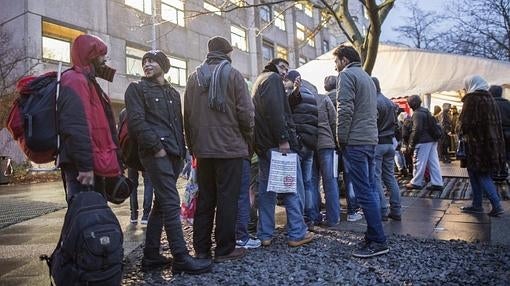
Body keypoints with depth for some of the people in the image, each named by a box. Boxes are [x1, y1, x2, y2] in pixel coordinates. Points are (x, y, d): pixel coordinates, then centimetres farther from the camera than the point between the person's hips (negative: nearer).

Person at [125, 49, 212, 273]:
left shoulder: (173, 93, 22)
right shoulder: (136, 89, 3)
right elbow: (136, 121, -10)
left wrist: (181, 149, 10)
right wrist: (156, 146, -16)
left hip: (173, 153, 7)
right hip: (155, 153, -7)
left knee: (162, 203, 10)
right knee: (172, 203, -12)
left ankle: (151, 254, 19)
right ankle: (181, 258, -7)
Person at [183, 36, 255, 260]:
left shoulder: (194, 77, 11)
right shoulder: (232, 75, -4)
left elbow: (187, 115, 10)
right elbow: (246, 112, -8)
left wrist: (193, 146, 16)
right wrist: (248, 140, 5)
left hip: (202, 149, 5)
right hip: (230, 147, -5)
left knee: (205, 198, 12)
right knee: (227, 199, 1)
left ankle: (201, 248, 18)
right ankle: (225, 249, 7)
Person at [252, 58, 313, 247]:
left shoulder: (259, 81, 25)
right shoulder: (273, 79, -4)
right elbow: (274, 109, -19)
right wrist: (283, 139, -21)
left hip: (263, 144, 9)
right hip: (278, 143, -9)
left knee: (266, 189, 10)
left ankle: (265, 235, 14)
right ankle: (297, 234, 4)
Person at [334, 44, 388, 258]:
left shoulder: (347, 74, -4)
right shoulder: (367, 77, 24)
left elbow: (345, 109, -16)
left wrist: (341, 138, -9)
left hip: (355, 141, -9)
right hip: (371, 140, 9)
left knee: (364, 192, -7)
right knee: (370, 189, 11)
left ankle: (378, 242, -3)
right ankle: (373, 237, 17)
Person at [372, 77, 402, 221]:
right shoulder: (391, 103, 13)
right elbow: (395, 124, 17)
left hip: (377, 143, -8)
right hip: (390, 143, 8)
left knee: (376, 178, -2)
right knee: (390, 176, 12)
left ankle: (382, 211, -1)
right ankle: (396, 211, 14)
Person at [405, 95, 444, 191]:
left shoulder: (417, 113, -13)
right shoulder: (426, 111, 16)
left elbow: (416, 130, -18)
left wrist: (411, 144, -12)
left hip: (423, 141, -9)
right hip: (432, 140, 9)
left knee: (419, 162, 1)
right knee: (433, 162, 8)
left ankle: (416, 183, 10)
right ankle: (437, 183, 10)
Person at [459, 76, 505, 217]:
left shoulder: (472, 99, -12)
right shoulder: (489, 98, 11)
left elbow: (465, 122, -16)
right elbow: (497, 122, 12)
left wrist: (463, 133, 4)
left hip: (476, 142, -8)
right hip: (491, 142, 8)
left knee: (481, 175, 0)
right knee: (479, 173, 15)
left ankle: (497, 205, -4)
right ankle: (476, 205, 21)